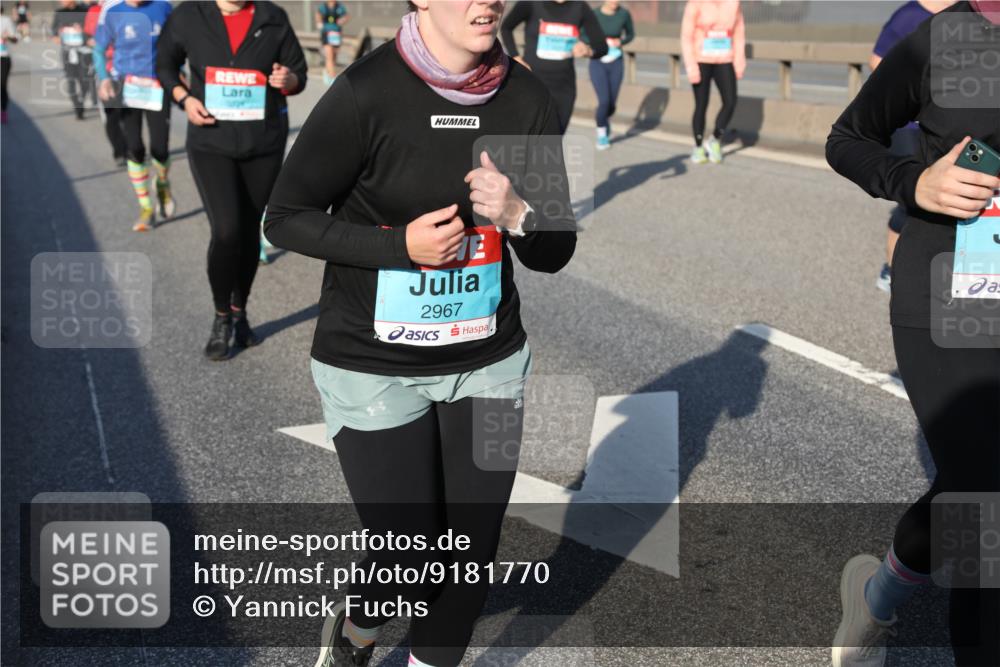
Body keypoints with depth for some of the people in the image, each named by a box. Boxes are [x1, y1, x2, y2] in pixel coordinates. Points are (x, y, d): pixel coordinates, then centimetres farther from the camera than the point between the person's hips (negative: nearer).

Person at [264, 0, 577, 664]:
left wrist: (515, 213, -21)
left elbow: (554, 251, 1)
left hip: (488, 362, 4)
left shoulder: (527, 98, -4)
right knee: (411, 562, 1)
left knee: (474, 552, 9)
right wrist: (400, 244, -21)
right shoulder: (367, 93, -16)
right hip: (373, 367, -3)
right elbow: (286, 218, -8)